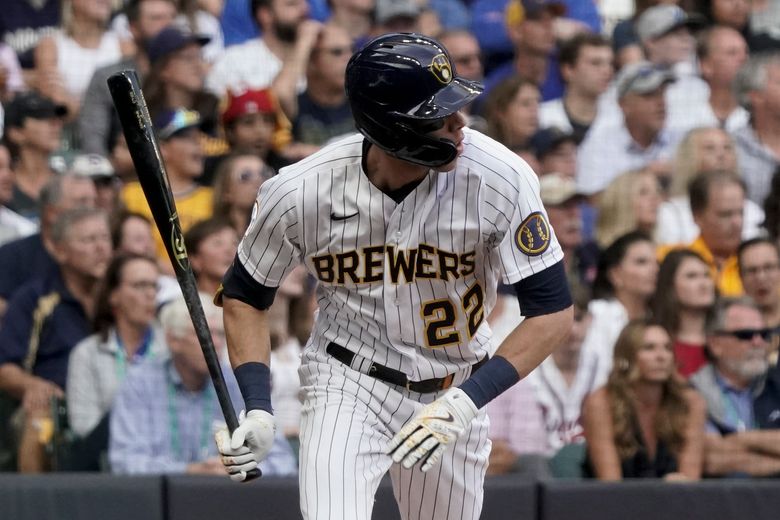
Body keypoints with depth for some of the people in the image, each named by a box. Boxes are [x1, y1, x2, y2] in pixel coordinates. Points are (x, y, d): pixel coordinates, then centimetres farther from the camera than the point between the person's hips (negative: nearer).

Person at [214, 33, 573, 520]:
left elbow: (554, 312, -18)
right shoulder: (300, 193, -21)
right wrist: (257, 409, -14)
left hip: (457, 392, 2)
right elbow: (245, 294, -2)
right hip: (346, 384, -2)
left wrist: (467, 402, -28)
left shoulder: (501, 178, -23)